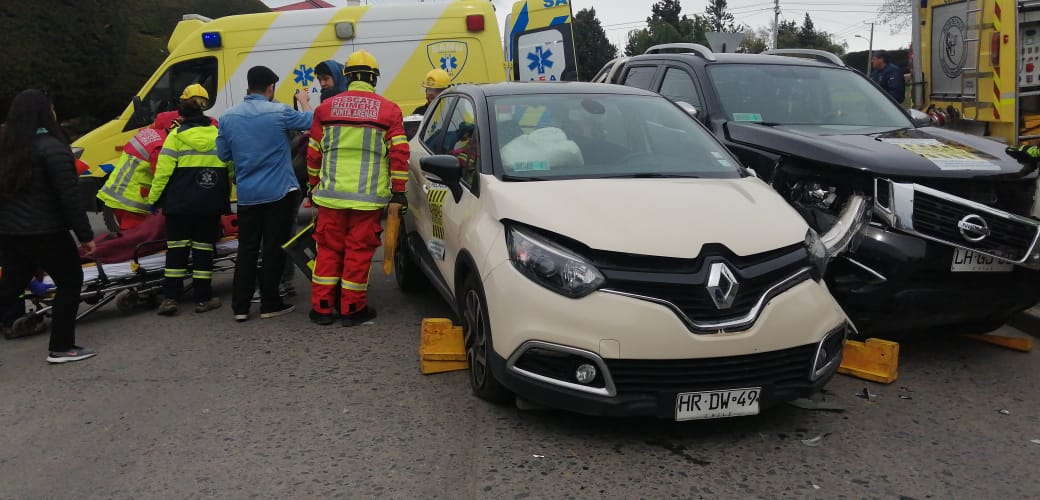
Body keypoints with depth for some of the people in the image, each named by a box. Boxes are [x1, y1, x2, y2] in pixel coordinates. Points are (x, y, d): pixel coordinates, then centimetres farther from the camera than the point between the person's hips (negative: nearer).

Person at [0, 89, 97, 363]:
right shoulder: (51, 147, -14)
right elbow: (69, 196, -17)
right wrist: (85, 234, -13)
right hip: (45, 233, -7)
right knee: (70, 282, 7)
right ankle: (61, 348, 8)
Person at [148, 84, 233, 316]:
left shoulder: (176, 135, -5)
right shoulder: (218, 135, 3)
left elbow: (163, 171, -8)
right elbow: (230, 171, 7)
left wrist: (153, 199, 0)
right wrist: (225, 197, 20)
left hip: (179, 203, -1)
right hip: (211, 204, 1)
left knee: (177, 247, 6)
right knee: (204, 248, 7)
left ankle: (170, 298, 5)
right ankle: (203, 298, 10)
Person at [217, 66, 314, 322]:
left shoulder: (228, 117, 1)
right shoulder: (279, 112, -11)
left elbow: (223, 154, 10)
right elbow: (312, 121, 2)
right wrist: (303, 101, 20)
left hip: (246, 194, 4)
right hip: (279, 192, -4)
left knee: (247, 249, 10)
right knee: (274, 248, 4)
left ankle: (240, 306, 10)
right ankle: (270, 304, 9)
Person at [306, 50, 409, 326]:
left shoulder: (326, 108, 7)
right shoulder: (389, 110, 0)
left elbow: (313, 153, 10)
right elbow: (399, 153, -3)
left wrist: (314, 186, 21)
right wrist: (399, 190, 2)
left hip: (330, 194, 2)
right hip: (368, 197, -2)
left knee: (328, 249, 11)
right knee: (359, 251, 5)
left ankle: (321, 307, 16)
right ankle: (353, 309, 11)